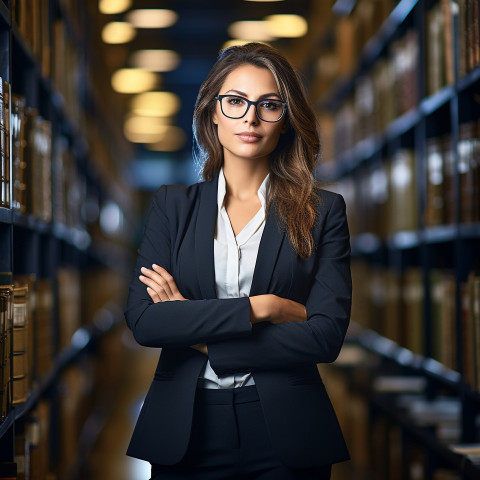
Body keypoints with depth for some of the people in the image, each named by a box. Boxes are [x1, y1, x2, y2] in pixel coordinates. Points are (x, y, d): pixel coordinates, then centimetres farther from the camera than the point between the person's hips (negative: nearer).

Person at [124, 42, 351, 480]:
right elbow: (142, 320, -7)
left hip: (285, 430, -1)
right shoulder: (173, 206, 6)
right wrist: (261, 308, -13)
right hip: (186, 429, 1)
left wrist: (200, 338, -10)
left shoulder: (322, 211, 1)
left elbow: (326, 336, -10)